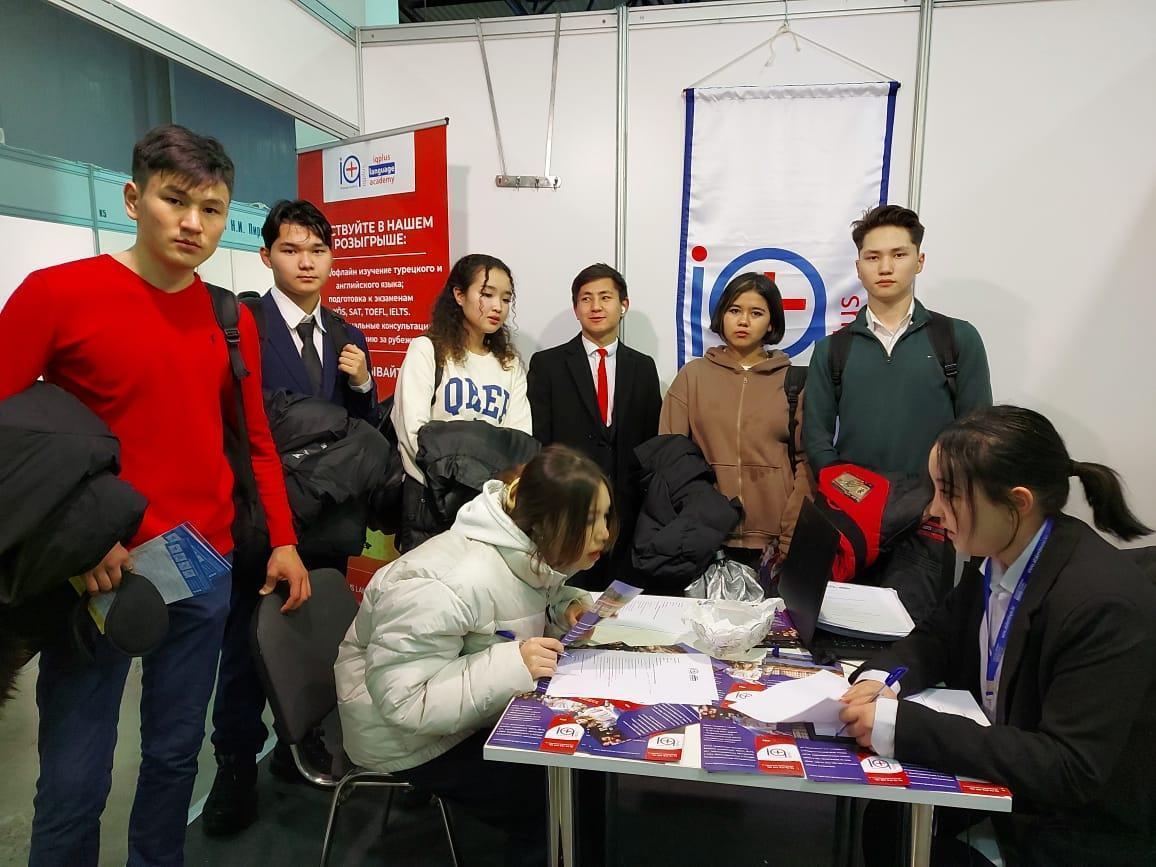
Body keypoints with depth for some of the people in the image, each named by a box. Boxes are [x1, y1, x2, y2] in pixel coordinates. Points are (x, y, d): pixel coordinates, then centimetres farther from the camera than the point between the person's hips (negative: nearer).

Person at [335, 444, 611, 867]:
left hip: (482, 710, 8)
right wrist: (511, 665, -40)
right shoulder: (448, 585, -35)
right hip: (410, 734, -7)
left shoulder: (533, 551, -10)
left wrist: (568, 607, -12)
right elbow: (402, 700, -34)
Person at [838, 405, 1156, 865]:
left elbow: (1071, 769, -29)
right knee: (876, 823, -4)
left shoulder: (1106, 603, -28)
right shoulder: (996, 557, -6)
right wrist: (881, 677, -15)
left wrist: (903, 726, -34)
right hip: (1001, 785, 6)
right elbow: (938, 637, 7)